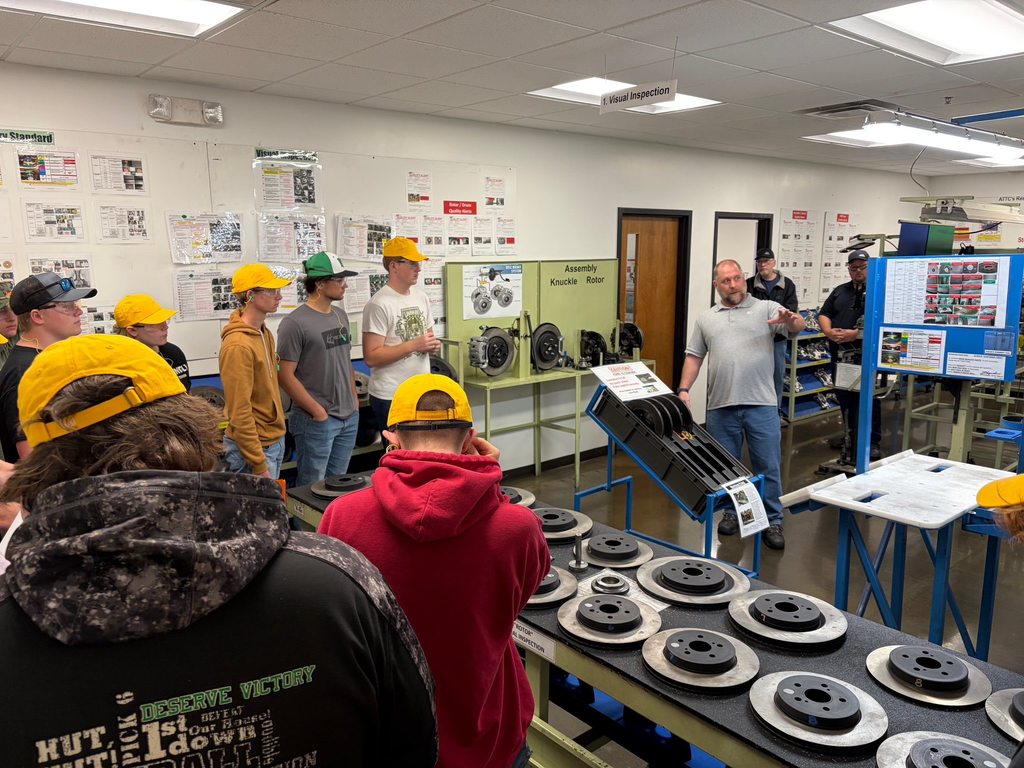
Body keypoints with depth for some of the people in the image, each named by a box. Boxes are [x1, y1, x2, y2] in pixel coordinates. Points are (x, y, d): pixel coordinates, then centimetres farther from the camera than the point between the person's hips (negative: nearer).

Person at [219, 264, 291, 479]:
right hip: (254, 446, -9)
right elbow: (239, 413, -22)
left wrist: (278, 436, 18)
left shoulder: (264, 333, 7)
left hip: (275, 440, 9)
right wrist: (259, 465, -21)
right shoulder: (238, 346, -21)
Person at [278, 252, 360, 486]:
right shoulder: (295, 323, -13)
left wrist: (354, 399, 13)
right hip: (316, 421, -7)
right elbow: (286, 375, -14)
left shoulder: (340, 315, 11)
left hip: (350, 417, 7)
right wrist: (318, 411, -14)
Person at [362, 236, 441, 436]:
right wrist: (414, 345, -20)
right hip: (391, 397, -7)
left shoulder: (421, 297, 10)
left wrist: (432, 345, -3)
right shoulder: (379, 304, -14)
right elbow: (371, 357, -19)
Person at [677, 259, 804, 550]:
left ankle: (772, 521, 16)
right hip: (721, 406, 3)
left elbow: (797, 327, -11)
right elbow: (694, 357, 13)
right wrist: (684, 389, 2)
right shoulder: (705, 318, 12)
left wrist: (791, 320, -35)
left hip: (761, 405, -2)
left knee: (768, 467, 4)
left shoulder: (766, 308, 4)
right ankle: (733, 513, 29)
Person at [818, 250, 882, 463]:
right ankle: (849, 440, 26)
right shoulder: (840, 291, 17)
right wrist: (829, 332, -7)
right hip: (840, 357, 5)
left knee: (867, 402, 0)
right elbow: (824, 315, 14)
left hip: (867, 358, -5)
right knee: (845, 401, 13)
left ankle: (872, 443, 11)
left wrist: (855, 334, -20)